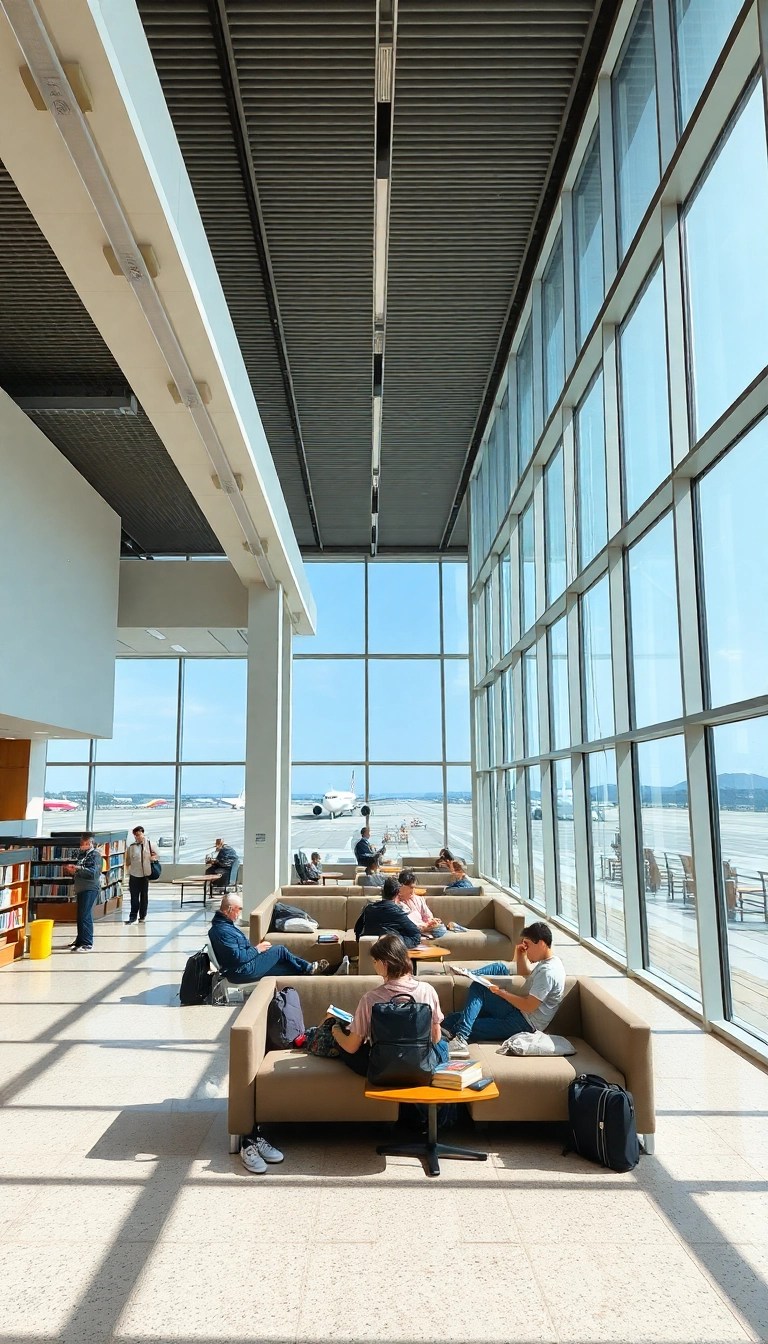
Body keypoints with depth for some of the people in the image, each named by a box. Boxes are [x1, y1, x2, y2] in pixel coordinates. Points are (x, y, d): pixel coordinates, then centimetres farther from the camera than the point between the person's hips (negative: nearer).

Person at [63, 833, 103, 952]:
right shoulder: (83, 854, 17)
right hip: (81, 889, 9)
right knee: (81, 915, 14)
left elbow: (93, 872, -21)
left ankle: (87, 943, -10)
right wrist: (72, 871, 7)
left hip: (90, 889, -9)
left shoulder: (95, 854, -8)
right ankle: (80, 941, 24)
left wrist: (78, 868, -23)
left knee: (85, 916, -12)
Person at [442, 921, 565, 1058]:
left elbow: (529, 1006, -25)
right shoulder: (548, 962, 7)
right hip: (520, 1011, 10)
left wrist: (501, 992, -16)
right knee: (500, 968, 8)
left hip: (523, 1022, -10)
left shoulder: (548, 972, -23)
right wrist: (520, 954, 6)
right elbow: (525, 975, 23)